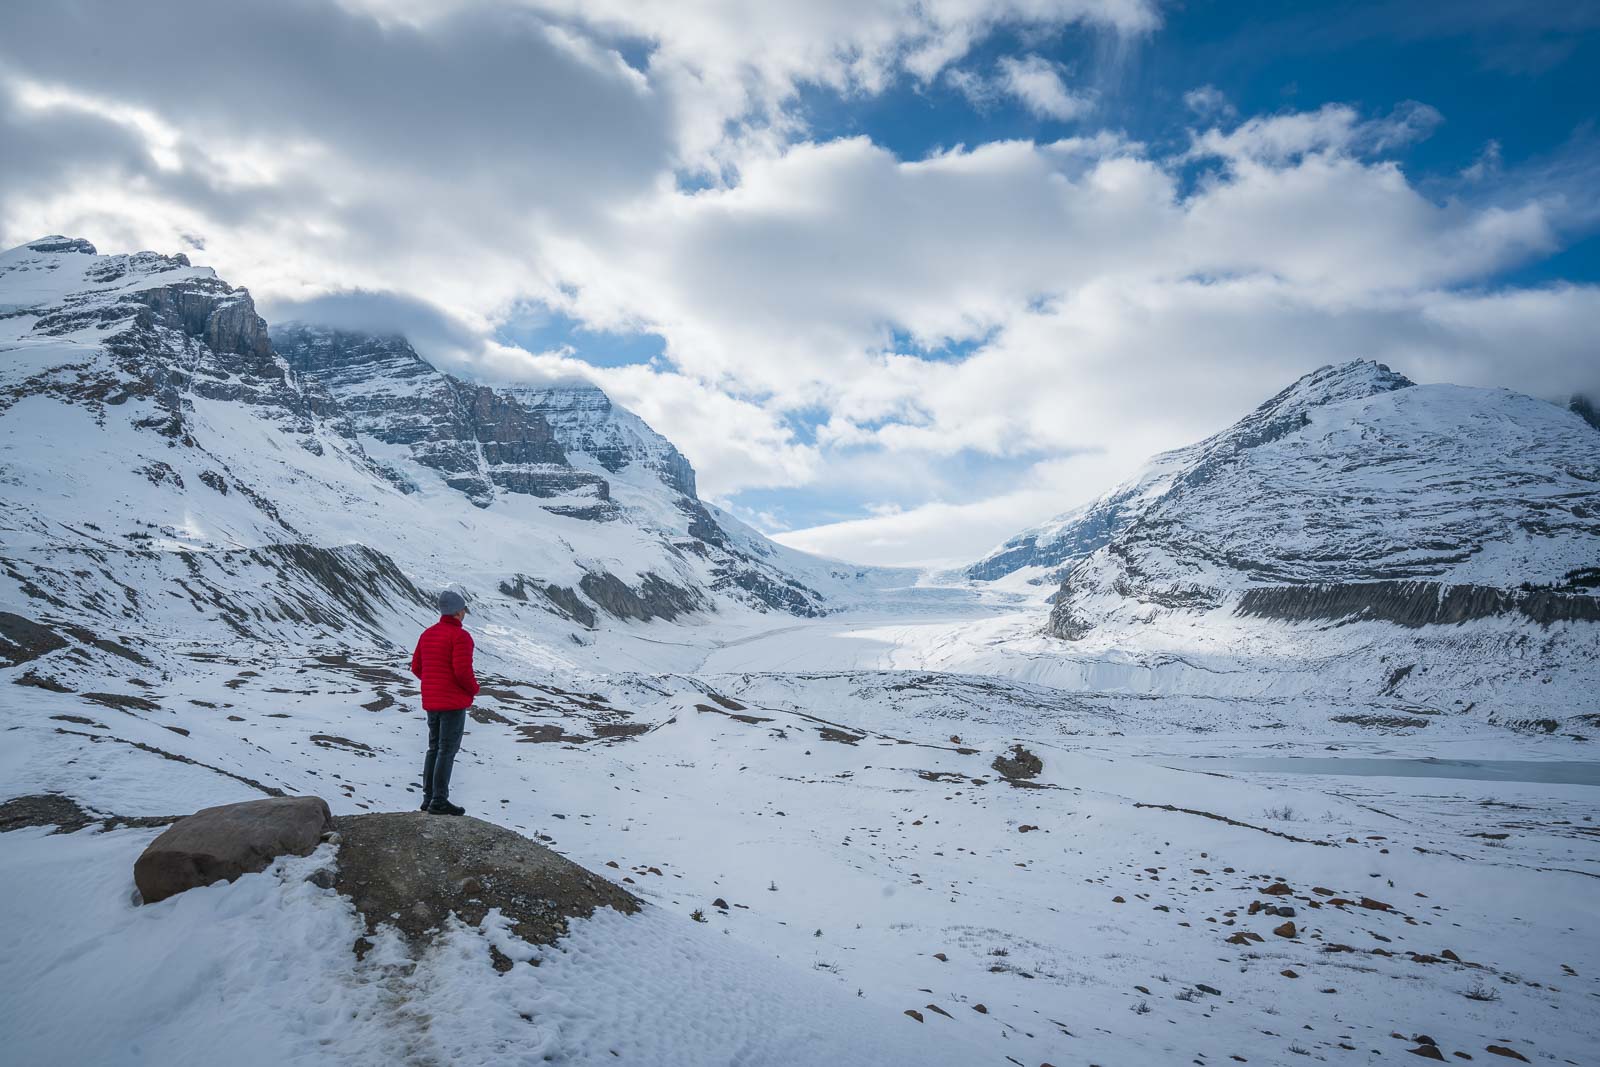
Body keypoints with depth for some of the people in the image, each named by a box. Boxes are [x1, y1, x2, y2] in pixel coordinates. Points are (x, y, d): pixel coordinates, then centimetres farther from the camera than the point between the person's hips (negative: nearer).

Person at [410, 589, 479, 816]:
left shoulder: (427, 634, 10)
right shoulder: (460, 636, -15)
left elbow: (416, 667, 13)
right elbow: (463, 670, -22)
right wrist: (474, 689, -5)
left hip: (431, 701, 8)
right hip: (454, 701, -8)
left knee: (434, 748, 16)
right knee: (447, 750, -4)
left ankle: (429, 797, 19)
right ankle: (439, 801, -3)